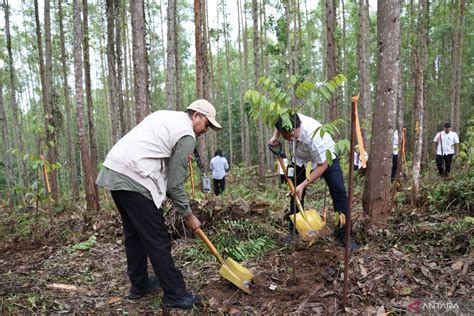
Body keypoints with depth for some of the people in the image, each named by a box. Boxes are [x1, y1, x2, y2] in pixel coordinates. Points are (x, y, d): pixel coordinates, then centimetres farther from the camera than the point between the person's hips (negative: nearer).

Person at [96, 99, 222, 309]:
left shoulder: (165, 116, 22)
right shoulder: (187, 135, -4)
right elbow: (175, 182, -4)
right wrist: (188, 215, 6)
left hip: (113, 171, 10)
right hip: (134, 179, -9)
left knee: (134, 234, 19)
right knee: (158, 240, -2)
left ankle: (139, 285, 31)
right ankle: (175, 295, 8)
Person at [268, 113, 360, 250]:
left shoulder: (312, 135, -42)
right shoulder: (288, 121, -26)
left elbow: (323, 165, -33)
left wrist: (303, 185, -33)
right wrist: (274, 137, -12)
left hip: (326, 158, -5)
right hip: (302, 159, 5)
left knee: (339, 192, -18)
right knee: (296, 193, 4)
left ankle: (343, 235, -7)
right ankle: (293, 232, 17)